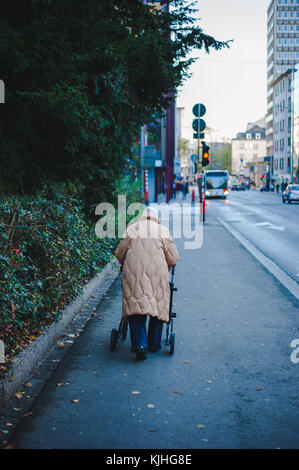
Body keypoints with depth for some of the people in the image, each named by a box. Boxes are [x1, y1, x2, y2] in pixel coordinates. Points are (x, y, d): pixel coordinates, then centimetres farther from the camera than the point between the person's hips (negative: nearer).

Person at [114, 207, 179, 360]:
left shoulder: (131, 228, 14)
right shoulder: (163, 230, 11)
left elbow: (119, 253, 13)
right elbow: (173, 258, 9)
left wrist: (125, 264, 32)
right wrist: (166, 269, 27)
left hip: (133, 272, 1)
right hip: (157, 272, 0)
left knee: (136, 307, -2)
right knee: (158, 306, 10)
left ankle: (140, 344, -16)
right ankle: (154, 345, 15)